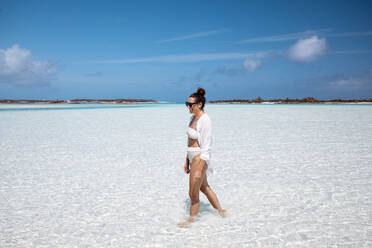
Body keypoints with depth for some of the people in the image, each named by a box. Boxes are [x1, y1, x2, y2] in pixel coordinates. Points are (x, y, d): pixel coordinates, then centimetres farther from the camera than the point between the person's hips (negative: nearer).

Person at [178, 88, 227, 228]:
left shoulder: (205, 120, -20)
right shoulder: (193, 118, 7)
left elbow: (206, 146, -21)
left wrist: (200, 169, -23)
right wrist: (187, 161, 17)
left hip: (200, 158, -10)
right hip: (192, 157, 10)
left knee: (193, 192, 5)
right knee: (204, 187, 23)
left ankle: (191, 219, 27)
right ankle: (221, 211, 41)